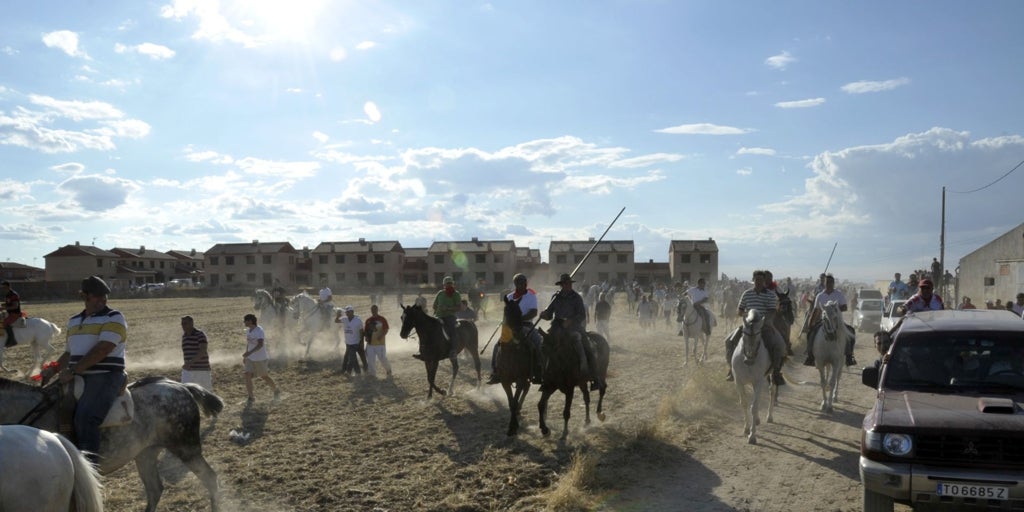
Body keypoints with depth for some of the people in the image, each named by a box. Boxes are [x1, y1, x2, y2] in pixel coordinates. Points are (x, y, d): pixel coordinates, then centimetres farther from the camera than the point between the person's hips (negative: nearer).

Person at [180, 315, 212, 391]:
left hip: (202, 371, -5)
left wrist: (190, 362, -37)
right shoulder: (184, 336, 9)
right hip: (188, 371, 5)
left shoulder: (200, 335, -12)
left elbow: (203, 351, -26)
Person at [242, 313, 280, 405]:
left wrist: (249, 352, -46)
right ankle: (250, 397, 5)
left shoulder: (259, 331, -22)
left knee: (264, 376, 8)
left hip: (261, 359, -7)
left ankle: (277, 391, 33)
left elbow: (260, 344, -35)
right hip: (250, 359, 7)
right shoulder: (248, 330, 4)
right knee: (247, 376, -6)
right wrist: (245, 356, 20)